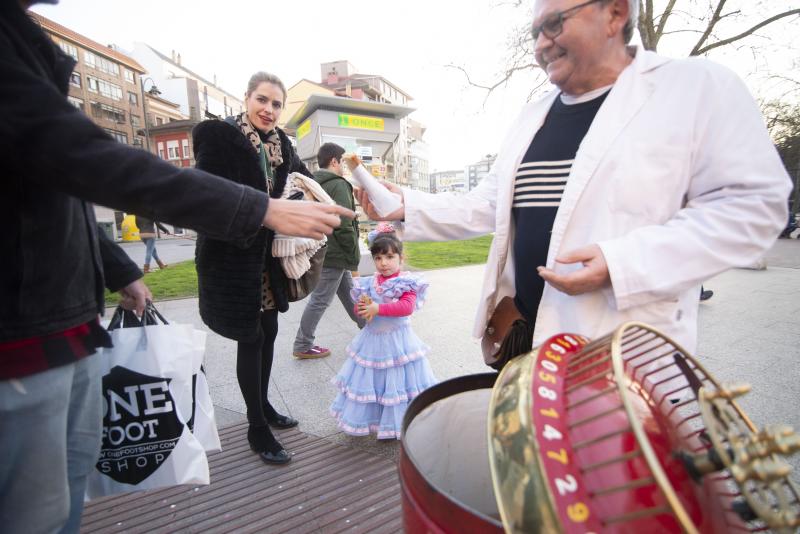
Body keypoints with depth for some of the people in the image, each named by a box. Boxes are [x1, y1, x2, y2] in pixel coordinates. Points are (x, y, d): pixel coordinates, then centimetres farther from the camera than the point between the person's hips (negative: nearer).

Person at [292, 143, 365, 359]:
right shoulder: (338, 185, -15)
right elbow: (344, 226, -22)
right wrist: (355, 256, -12)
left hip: (321, 250, 10)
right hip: (334, 254, -10)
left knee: (348, 292, 20)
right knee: (320, 300, 0)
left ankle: (367, 326, 35)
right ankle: (303, 346, 12)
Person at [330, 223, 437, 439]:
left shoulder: (407, 282, -12)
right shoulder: (368, 283, 2)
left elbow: (407, 306, -26)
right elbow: (360, 308, 8)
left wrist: (378, 308, -29)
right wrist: (362, 308, -16)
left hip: (397, 340, -4)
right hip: (372, 339, 5)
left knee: (398, 382, 5)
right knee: (368, 380, 15)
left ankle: (398, 424, 25)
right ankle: (369, 417, 36)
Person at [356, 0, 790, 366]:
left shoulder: (700, 87, -3)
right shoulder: (533, 115, 13)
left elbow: (752, 204, -9)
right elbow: (486, 208, 11)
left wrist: (626, 262, -22)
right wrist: (408, 206, -1)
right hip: (526, 334, 6)